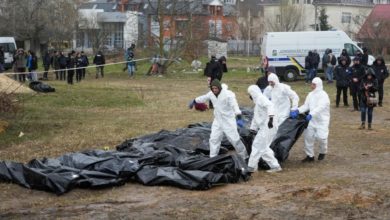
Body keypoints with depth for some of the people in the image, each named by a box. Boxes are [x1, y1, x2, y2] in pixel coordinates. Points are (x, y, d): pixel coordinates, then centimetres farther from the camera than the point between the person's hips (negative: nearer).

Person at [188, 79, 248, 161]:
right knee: (214, 139, 6)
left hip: (229, 121, -6)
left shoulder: (228, 94, -22)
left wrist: (239, 117, -48)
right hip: (217, 121, 6)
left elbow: (234, 105, -33)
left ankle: (244, 157, 14)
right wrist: (194, 101, 35)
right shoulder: (211, 94, -2)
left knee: (235, 139, -3)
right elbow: (203, 98, 19)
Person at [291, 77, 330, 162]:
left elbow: (320, 107, -26)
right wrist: (298, 111, -14)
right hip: (312, 120, 6)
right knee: (308, 136, 0)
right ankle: (310, 155, 11)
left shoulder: (323, 95, -13)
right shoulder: (310, 95, 9)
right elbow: (306, 106, 4)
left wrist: (311, 114, -40)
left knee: (320, 137, -8)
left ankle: (323, 152, 21)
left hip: (322, 121, -6)